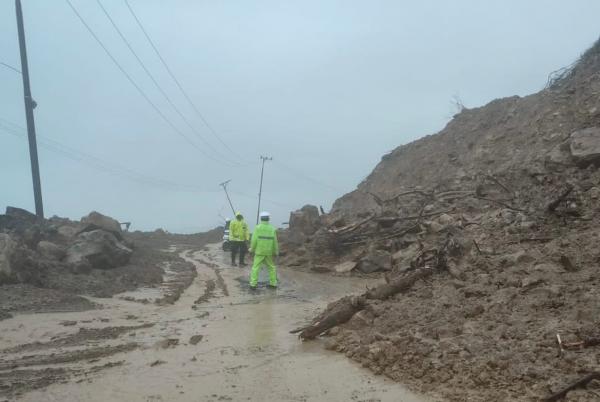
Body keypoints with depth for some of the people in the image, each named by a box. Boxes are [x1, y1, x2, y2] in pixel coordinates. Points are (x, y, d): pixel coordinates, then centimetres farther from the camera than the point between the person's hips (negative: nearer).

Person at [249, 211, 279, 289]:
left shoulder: (257, 228, -8)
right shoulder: (272, 229, 0)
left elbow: (254, 240, -12)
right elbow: (275, 241, 3)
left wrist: (252, 249, -1)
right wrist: (276, 252, 11)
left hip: (259, 251, -3)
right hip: (269, 252, 3)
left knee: (256, 267, 0)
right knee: (271, 267, 16)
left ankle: (253, 284, -6)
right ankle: (273, 283, 16)